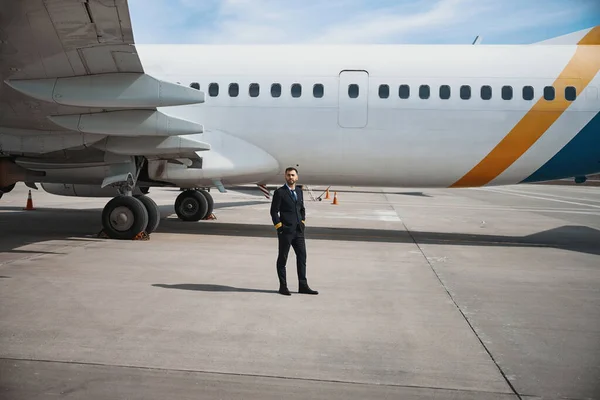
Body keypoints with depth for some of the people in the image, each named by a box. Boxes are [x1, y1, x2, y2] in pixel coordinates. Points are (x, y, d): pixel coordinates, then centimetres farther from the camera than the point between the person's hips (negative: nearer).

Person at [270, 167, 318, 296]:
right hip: (285, 231, -6)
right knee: (282, 258, 4)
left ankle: (303, 286, 14)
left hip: (298, 230, 6)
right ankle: (283, 286, 13)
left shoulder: (299, 191, 13)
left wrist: (303, 222, 10)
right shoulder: (279, 192, -5)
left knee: (302, 257, 7)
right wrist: (279, 227, -12)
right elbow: (274, 211, -6)